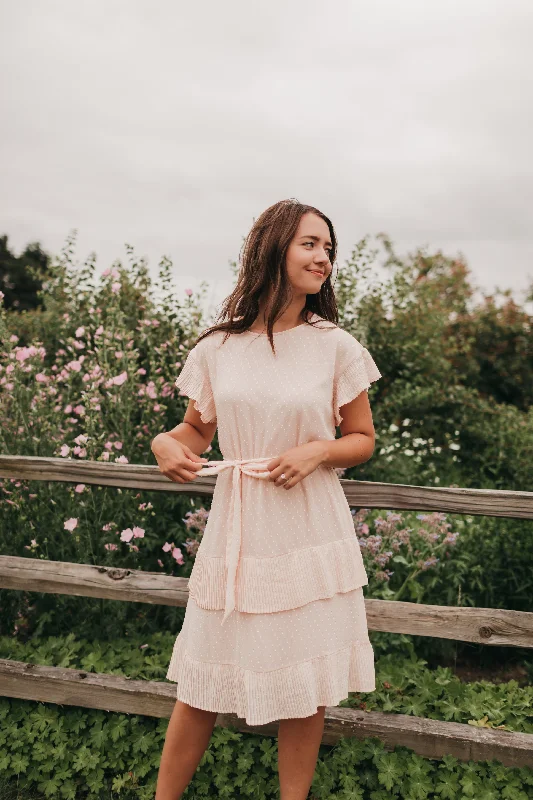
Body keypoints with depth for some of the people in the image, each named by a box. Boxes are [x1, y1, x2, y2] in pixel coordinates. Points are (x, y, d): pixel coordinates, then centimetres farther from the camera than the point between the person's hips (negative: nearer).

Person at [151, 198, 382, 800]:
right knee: (201, 686, 10)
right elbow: (197, 429, 12)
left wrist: (318, 451, -13)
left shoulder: (336, 347, -2)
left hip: (311, 539, 0)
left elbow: (362, 439, 6)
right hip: (235, 534, 1)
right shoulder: (217, 348, 0)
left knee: (306, 689, 9)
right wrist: (167, 443, -9)